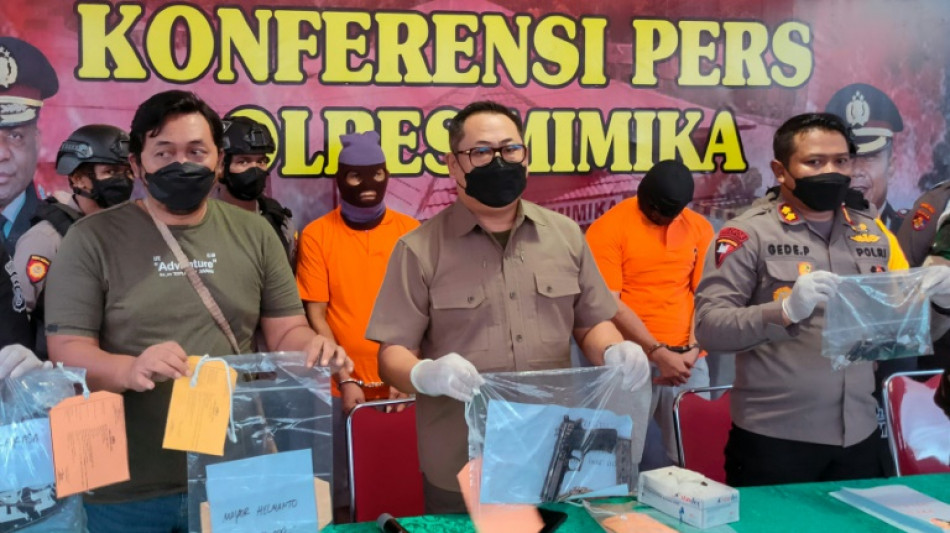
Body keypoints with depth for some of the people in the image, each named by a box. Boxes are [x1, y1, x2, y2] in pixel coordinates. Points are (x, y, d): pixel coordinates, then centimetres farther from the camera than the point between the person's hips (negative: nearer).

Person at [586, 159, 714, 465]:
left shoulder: (699, 228, 10)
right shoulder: (608, 229, -4)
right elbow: (609, 305, -9)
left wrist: (693, 349, -6)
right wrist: (658, 353, -14)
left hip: (688, 362, 4)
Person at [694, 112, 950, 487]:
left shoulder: (873, 232, 9)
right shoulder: (749, 233, -6)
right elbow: (708, 327, -15)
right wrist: (785, 311, -31)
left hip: (860, 436, 5)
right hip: (774, 438, -4)